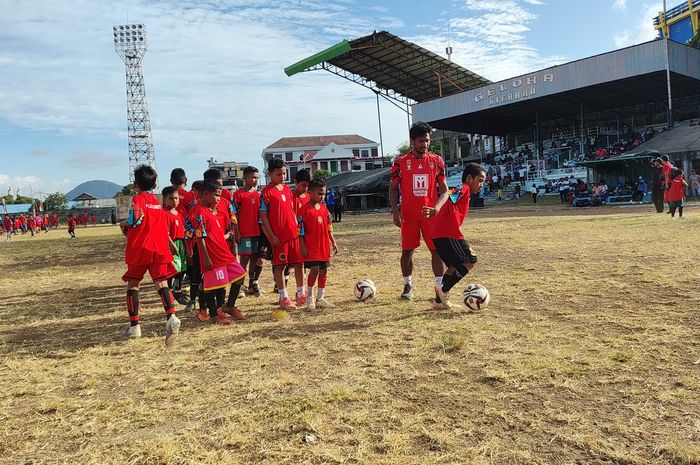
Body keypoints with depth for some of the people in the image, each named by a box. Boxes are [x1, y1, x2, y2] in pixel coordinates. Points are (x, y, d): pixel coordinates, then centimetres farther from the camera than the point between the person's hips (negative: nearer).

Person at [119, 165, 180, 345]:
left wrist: (125, 224, 1)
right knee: (161, 283, -3)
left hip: (139, 249, -4)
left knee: (133, 284, 11)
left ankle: (134, 326, 11)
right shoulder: (158, 203, 18)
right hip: (159, 249, 4)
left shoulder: (138, 199, -2)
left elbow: (136, 220, -20)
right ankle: (171, 316, -27)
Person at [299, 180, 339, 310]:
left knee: (324, 271, 9)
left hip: (324, 246, 6)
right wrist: (303, 247, -12)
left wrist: (333, 243, 11)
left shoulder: (324, 208, 9)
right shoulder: (305, 209, -9)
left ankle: (320, 299, 20)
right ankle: (310, 298, 6)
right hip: (311, 247, -6)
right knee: (314, 270, -11)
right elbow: (300, 231, -9)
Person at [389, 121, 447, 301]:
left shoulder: (436, 161, 3)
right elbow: (393, 188, 2)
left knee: (437, 249, 0)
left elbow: (443, 187, 8)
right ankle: (408, 286, 21)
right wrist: (395, 211, -8)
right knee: (407, 250, 5)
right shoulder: (400, 161, -2)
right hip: (408, 215, -1)